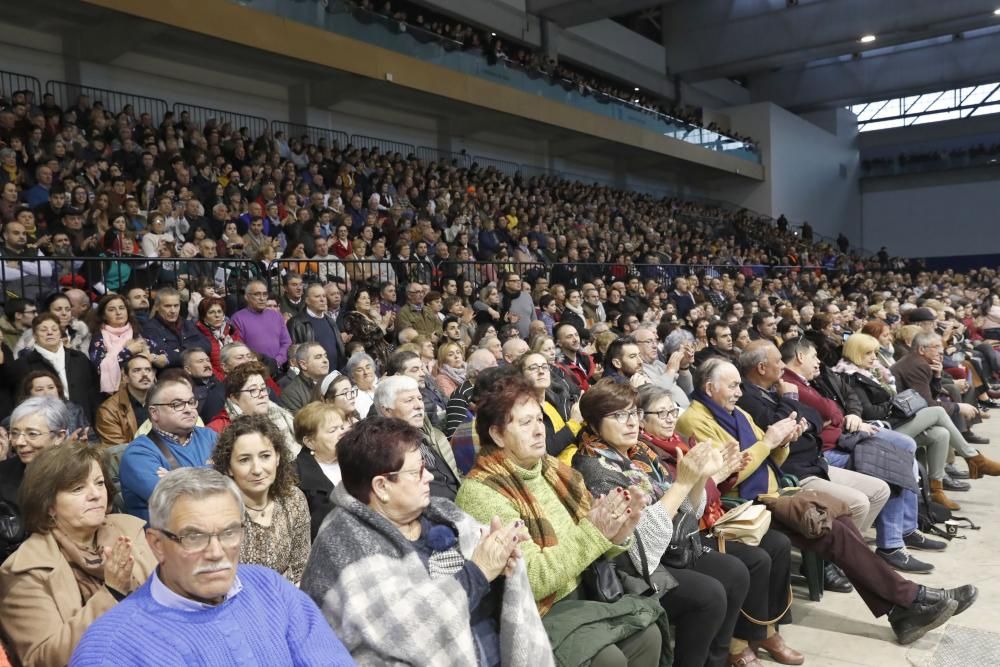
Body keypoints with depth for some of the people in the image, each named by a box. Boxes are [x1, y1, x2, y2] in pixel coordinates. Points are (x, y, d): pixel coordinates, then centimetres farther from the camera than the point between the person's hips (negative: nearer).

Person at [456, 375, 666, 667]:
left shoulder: (555, 470, 4)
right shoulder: (481, 492, -18)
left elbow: (592, 550, 6)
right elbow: (530, 580, -23)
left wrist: (618, 534, -16)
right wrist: (592, 533, -28)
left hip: (578, 594, 7)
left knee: (648, 635, -8)